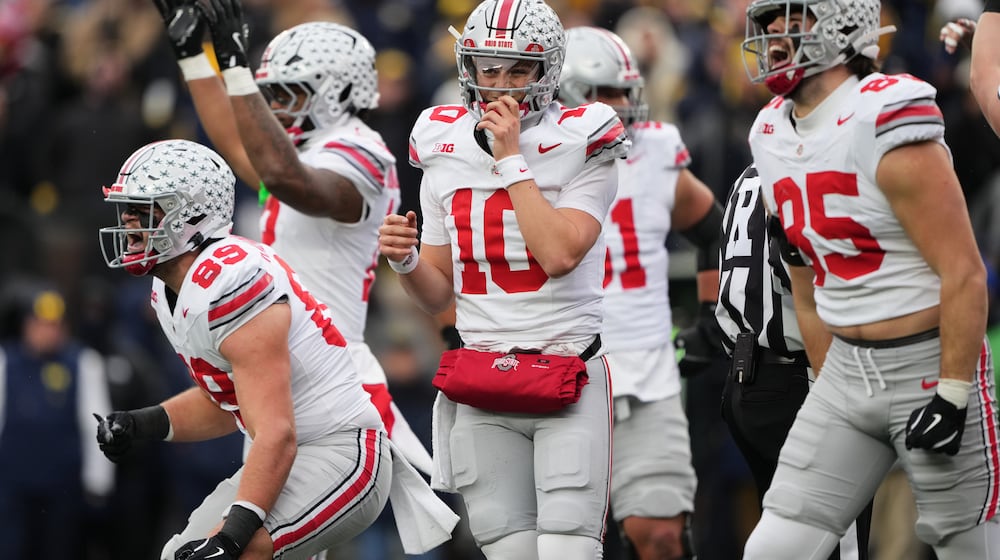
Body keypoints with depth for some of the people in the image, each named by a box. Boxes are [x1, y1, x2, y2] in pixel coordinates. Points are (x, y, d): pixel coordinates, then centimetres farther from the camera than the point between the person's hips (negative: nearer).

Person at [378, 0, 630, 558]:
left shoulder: (582, 150, -3)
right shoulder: (444, 155, 10)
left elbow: (558, 255, -19)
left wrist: (511, 159, -13)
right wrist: (405, 261, -6)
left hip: (567, 382, -4)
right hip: (483, 388, 4)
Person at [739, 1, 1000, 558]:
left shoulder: (885, 125, -18)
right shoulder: (773, 136, 7)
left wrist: (952, 398, -19)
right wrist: (830, 387, 18)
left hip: (931, 365, -7)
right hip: (847, 367, 7)